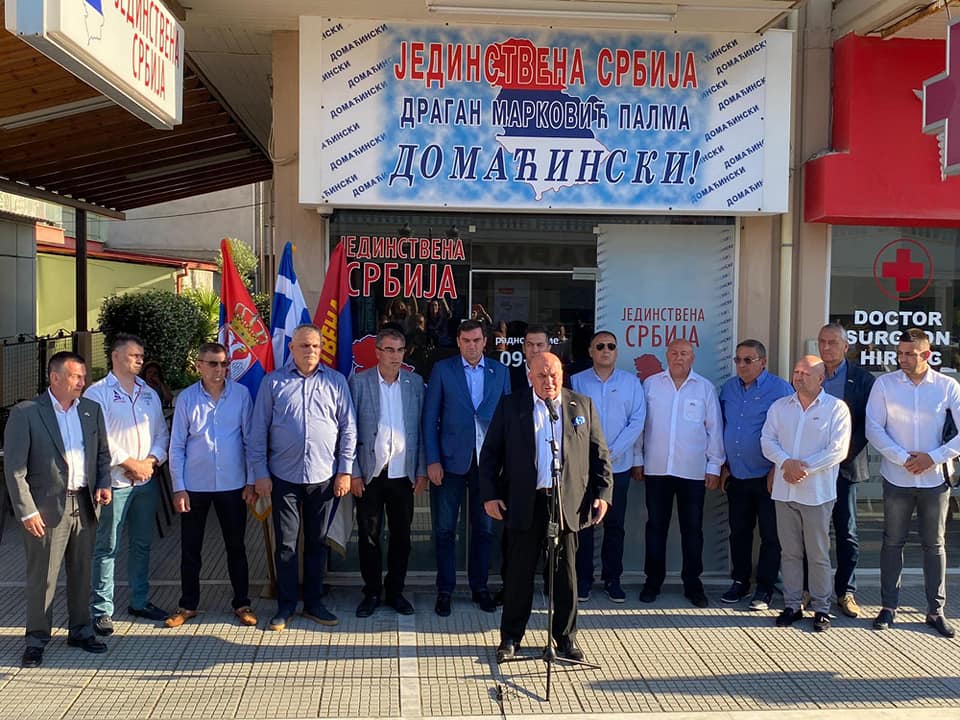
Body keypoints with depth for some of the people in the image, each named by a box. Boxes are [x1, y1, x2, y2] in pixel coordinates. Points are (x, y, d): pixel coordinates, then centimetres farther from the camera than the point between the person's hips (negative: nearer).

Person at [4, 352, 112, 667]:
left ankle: (80, 630, 28)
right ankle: (36, 640, 17)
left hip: (84, 505, 5)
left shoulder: (92, 410, 8)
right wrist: (27, 511, -12)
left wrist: (103, 484, 1)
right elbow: (14, 468, -9)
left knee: (82, 572, 14)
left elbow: (103, 453, 17)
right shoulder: (25, 413, -7)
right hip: (47, 508, -4)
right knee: (42, 577, 3)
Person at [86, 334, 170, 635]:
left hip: (147, 481, 6)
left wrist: (152, 460, -4)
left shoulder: (150, 394, 14)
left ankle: (139, 601, 25)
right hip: (115, 482, -6)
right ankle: (102, 609, 6)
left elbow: (161, 432, 14)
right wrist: (130, 464, -12)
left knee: (142, 544, 14)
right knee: (107, 548, -2)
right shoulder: (98, 393, -4)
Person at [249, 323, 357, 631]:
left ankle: (313, 603, 24)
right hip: (284, 478, -1)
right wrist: (260, 473, -2)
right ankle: (286, 605, 20)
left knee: (317, 543, 11)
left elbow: (348, 428, 5)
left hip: (323, 477, 1)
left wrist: (345, 471, 0)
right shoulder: (273, 383, 2)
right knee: (285, 544, 7)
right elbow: (258, 431, 3)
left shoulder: (336, 381, 4)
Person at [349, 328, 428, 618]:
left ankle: (395, 591, 24)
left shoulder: (415, 383, 5)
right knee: (368, 535, 7)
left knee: (401, 535, 9)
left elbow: (421, 429, 7)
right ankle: (371, 592, 21)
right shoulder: (358, 382, -3)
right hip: (370, 474, -2)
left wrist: (422, 471, 4)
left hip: (404, 474, 2)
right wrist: (353, 472, -6)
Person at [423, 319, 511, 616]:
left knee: (484, 528, 10)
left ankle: (480, 587, 23)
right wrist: (432, 460, -8)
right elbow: (429, 417, -1)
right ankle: (444, 590, 16)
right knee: (445, 529, 4)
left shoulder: (500, 372, 7)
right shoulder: (442, 369, 1)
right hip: (451, 459, -2)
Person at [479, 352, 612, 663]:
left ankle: (566, 637, 23)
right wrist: (490, 495, -3)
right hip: (525, 503, -1)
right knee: (520, 571, 7)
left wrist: (602, 493, 0)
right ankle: (511, 637, 21)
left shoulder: (582, 405, 8)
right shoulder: (510, 406, 4)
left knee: (565, 572, 8)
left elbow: (599, 453, 9)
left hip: (569, 502, 1)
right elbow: (490, 453, 4)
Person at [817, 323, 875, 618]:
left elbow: (869, 422, -2)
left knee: (847, 532, 5)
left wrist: (847, 450, -13)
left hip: (845, 465, -2)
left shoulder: (862, 379, -1)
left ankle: (846, 592, 15)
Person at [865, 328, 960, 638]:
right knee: (893, 542, 9)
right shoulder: (884, 384, -3)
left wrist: (934, 457, -14)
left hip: (935, 479, 0)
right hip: (897, 478, 0)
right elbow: (873, 428, -6)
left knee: (934, 545, 9)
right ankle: (888, 606, 20)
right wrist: (902, 458, -15)